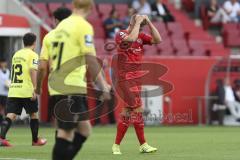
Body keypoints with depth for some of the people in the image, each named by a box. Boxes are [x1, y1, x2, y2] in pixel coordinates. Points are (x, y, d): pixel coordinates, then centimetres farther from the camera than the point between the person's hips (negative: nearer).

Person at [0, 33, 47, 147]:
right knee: (33, 114, 14)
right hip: (27, 91, -5)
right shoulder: (33, 55, -3)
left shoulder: (16, 55, 17)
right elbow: (33, 71, -16)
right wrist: (35, 89, -19)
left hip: (13, 90, 5)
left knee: (10, 115, -4)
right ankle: (35, 140, 24)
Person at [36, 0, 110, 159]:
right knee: (66, 133, -6)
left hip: (56, 87, 8)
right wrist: (103, 85, -14)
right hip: (72, 88, -8)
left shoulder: (56, 29, 15)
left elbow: (42, 66, 13)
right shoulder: (83, 26, -6)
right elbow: (90, 59, -15)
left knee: (84, 128, 15)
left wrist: (38, 87, 26)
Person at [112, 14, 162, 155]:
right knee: (138, 108, -11)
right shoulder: (120, 35, -8)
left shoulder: (141, 36, 10)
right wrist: (138, 22, -19)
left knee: (128, 111, 10)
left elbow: (158, 40, 0)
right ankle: (143, 145, -5)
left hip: (136, 79, 7)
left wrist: (149, 22, -5)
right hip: (124, 79, -7)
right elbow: (131, 39, -29)